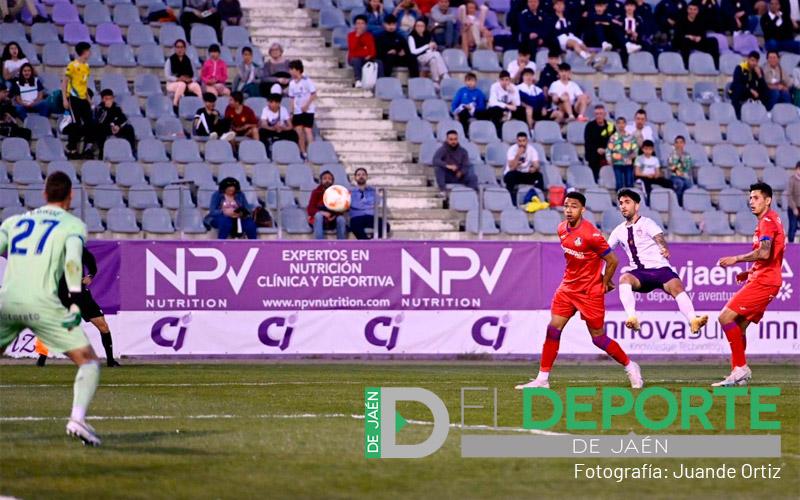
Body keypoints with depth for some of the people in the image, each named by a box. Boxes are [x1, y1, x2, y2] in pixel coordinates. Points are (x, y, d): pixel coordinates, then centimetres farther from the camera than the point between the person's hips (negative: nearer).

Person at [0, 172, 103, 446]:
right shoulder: (72, 225, 8)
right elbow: (72, 261, -10)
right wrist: (75, 304, -13)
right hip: (42, 304, -4)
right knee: (89, 361, 2)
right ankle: (78, 418, -18)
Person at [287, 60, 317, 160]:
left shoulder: (306, 81, -9)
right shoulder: (292, 83, 8)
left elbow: (314, 95, -9)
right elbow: (293, 99, 12)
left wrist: (307, 105, -19)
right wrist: (292, 112, 8)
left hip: (307, 110, -6)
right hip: (297, 111, 6)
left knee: (308, 130, -11)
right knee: (299, 131, 3)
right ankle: (303, 152, 11)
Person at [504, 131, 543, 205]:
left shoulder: (532, 150, -7)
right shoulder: (512, 150, -16)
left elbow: (536, 166, -15)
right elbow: (512, 168, -26)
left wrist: (534, 168, -39)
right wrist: (518, 155, -36)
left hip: (526, 175, 2)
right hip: (515, 174, -2)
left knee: (538, 175, -26)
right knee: (511, 175, -37)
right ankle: (512, 203, -33)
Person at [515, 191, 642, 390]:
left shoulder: (591, 234, -20)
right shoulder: (562, 229, 3)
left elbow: (612, 260, -13)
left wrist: (603, 284, -2)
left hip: (590, 292, -6)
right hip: (568, 286, 6)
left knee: (598, 338, 0)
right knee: (553, 329, -3)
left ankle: (630, 367, 20)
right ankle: (542, 378, 0)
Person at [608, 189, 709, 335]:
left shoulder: (647, 223, 2)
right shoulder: (619, 231, 17)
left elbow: (659, 237, -17)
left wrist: (664, 249, -39)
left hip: (659, 268, -3)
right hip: (638, 273, 3)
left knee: (676, 287, -31)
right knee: (624, 278, -32)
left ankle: (693, 320, -47)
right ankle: (632, 318, -47)